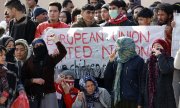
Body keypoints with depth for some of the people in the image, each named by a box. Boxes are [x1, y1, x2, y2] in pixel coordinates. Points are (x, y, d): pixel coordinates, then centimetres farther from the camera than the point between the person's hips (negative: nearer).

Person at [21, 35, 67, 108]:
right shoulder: (28, 62, 6)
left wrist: (55, 40, -11)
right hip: (34, 96, 0)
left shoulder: (50, 59, 8)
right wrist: (33, 80, -11)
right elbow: (23, 79, 5)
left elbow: (63, 52, -5)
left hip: (49, 94, 0)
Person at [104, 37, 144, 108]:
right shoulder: (116, 60, 12)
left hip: (132, 101, -5)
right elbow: (106, 78, 9)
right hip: (117, 100, 5)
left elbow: (141, 83, -6)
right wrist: (110, 62, -2)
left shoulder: (138, 61, -3)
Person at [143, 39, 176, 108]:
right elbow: (144, 79, 13)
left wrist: (159, 55, -14)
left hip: (164, 96, -5)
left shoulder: (170, 60, -1)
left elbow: (165, 70, -24)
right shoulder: (149, 61, 13)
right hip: (150, 96, 5)